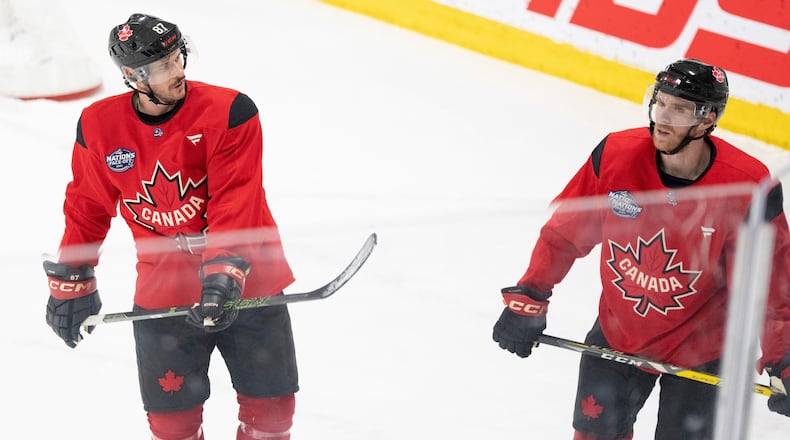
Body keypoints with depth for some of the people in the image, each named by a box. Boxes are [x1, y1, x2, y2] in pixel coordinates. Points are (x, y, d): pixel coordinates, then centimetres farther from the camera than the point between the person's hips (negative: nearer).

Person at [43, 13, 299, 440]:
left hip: (248, 284, -1)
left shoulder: (229, 111, -14)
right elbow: (87, 206, 8)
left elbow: (236, 201, -19)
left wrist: (224, 272, -29)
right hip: (163, 296, 1)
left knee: (271, 406, 6)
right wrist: (69, 282, 11)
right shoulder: (99, 126, -5)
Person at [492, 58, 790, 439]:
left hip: (700, 347, -3)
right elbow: (566, 231, -4)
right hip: (617, 332, 3)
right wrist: (528, 298, -5)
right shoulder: (615, 155, -18)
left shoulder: (749, 189, -25)